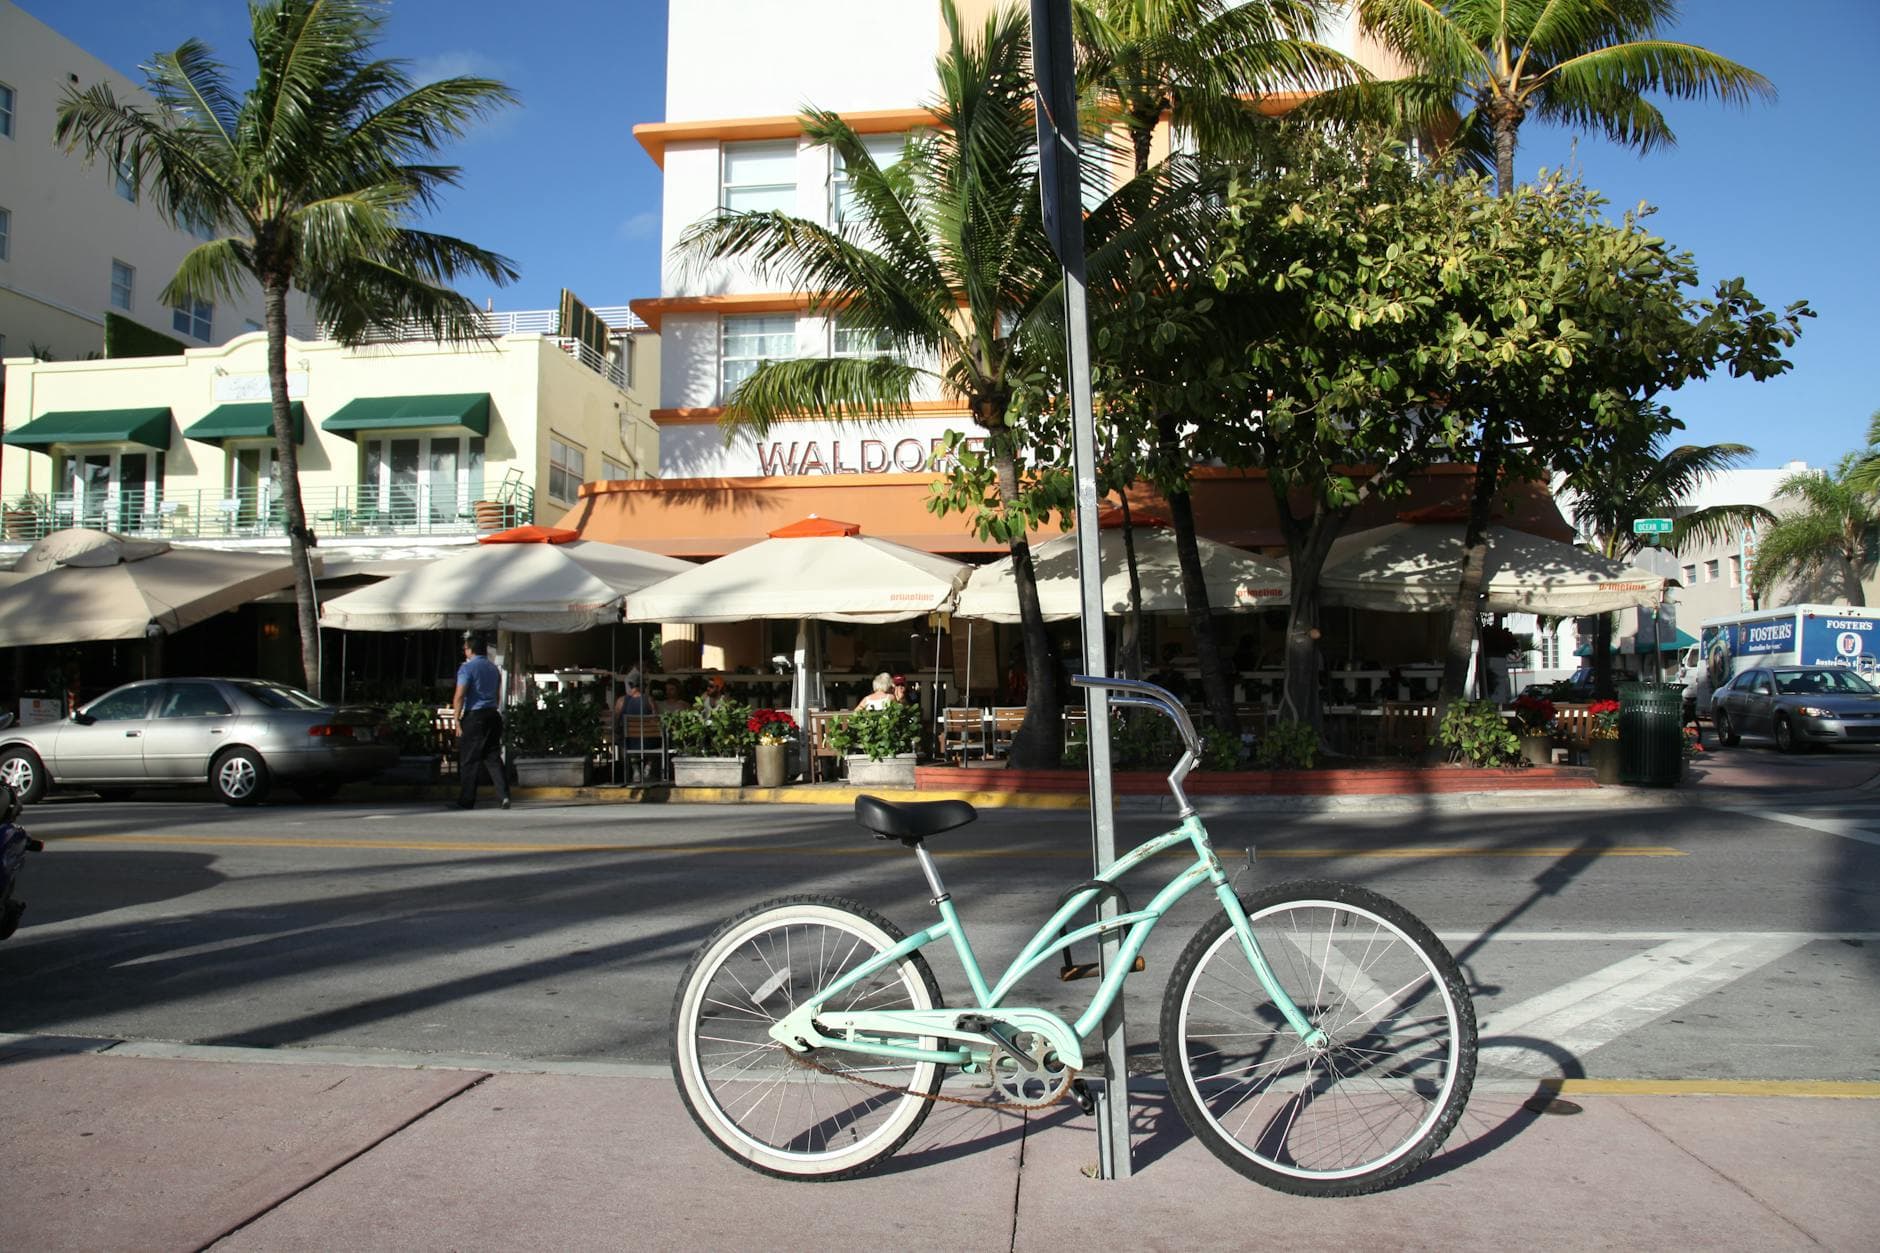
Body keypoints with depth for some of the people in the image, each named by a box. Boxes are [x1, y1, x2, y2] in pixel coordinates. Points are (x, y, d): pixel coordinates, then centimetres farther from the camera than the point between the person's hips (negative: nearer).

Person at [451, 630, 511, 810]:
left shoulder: (467, 668, -8)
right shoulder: (494, 668, 14)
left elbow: (459, 696, -14)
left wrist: (457, 720, -11)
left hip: (474, 716, -6)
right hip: (493, 715, 6)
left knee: (469, 761, 2)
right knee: (493, 757, 8)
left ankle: (466, 801, 7)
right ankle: (504, 794, -6)